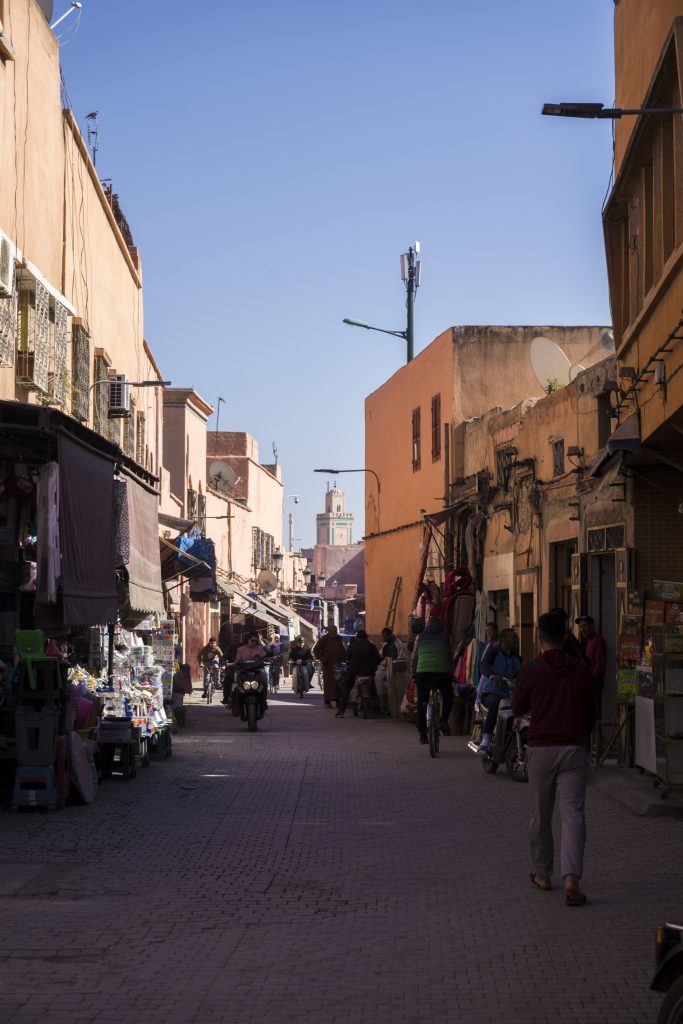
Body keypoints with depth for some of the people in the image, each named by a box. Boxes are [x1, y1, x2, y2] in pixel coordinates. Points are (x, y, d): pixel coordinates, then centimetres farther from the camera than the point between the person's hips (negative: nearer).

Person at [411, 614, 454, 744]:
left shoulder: (421, 637, 15)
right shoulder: (445, 637, 13)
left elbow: (414, 657, 15)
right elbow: (450, 656, 16)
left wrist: (413, 673, 24)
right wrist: (451, 673, 26)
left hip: (422, 672, 1)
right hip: (442, 671, -1)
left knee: (421, 702, 12)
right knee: (448, 697, 22)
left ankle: (422, 734, 8)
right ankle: (444, 720, 1)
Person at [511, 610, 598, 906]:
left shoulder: (531, 670, -7)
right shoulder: (581, 671, -2)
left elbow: (518, 707, 4)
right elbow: (591, 712, 7)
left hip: (541, 749, 0)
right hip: (575, 749, 0)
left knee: (541, 815, 14)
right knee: (573, 814, -3)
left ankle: (542, 874, 24)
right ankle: (571, 879, -16)